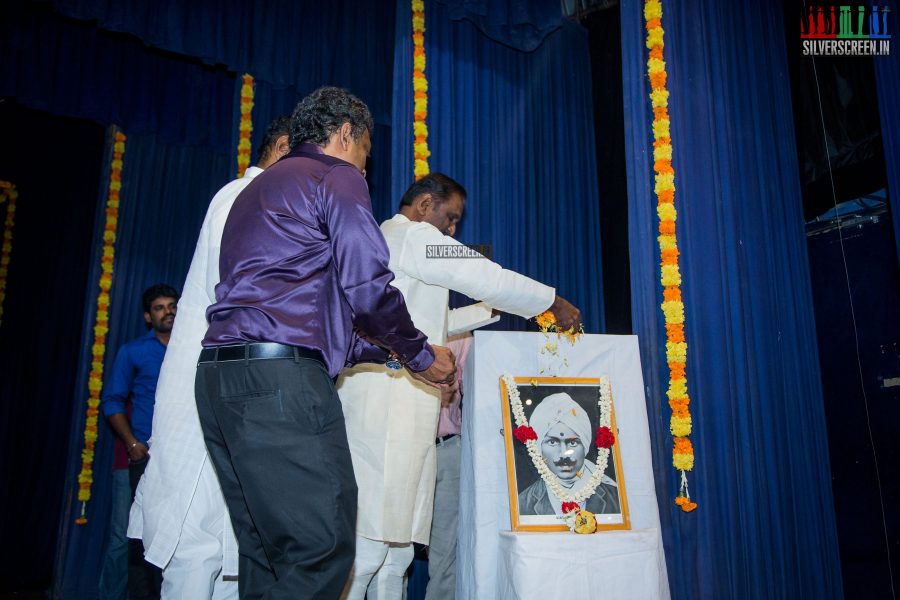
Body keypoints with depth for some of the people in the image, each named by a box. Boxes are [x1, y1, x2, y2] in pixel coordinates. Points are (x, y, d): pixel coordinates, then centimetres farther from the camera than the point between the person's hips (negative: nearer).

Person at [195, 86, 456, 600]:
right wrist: (422, 357, 7)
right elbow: (366, 285, -9)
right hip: (281, 378, -9)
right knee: (323, 548, -7)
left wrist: (382, 350, 30)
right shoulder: (337, 177, 5)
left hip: (220, 377, 10)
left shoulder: (259, 188, 32)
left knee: (266, 555, 11)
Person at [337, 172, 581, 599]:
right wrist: (553, 303, 5)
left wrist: (491, 309, 26)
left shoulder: (383, 239, 30)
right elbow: (486, 278, -7)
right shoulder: (411, 234, -1)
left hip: (396, 405, 10)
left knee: (396, 539, 8)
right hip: (385, 400, -10)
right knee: (369, 539, -10)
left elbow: (433, 323, 32)